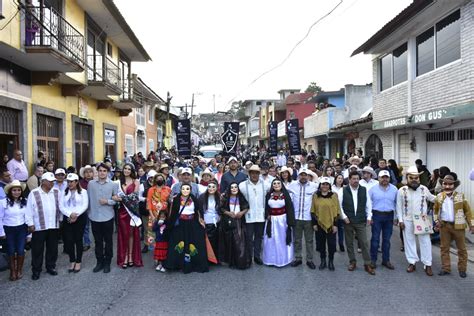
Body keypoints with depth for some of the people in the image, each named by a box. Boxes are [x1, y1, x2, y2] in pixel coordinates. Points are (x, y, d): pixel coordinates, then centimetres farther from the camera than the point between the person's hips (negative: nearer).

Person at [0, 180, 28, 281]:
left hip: (22, 229, 1)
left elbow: (27, 216, 1)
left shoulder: (25, 202, -6)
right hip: (9, 229, -1)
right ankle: (12, 271, 29)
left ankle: (19, 270, 22)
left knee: (20, 251, -1)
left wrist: (29, 231, 3)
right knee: (11, 251, 10)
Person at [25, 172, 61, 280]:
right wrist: (30, 224, -6)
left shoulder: (57, 192, 5)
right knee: (37, 249, 5)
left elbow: (60, 207, 10)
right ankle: (36, 270, 18)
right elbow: (29, 210, -3)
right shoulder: (34, 193, -5)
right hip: (39, 227, -3)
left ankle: (51, 267, 27)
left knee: (53, 248, 12)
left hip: (54, 226, 3)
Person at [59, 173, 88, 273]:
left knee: (78, 240, 2)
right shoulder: (64, 192, 8)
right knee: (69, 240, 2)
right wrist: (70, 214, -15)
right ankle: (72, 261, 17)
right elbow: (61, 206, 0)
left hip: (80, 218, -3)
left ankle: (78, 262, 13)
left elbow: (85, 205, -7)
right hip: (67, 218, 3)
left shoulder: (83, 192, 1)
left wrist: (76, 215, -17)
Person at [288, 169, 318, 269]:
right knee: (297, 239, 12)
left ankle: (309, 260, 19)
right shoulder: (293, 184, 0)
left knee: (309, 240, 7)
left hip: (308, 217, -1)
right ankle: (298, 258, 25)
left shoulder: (314, 185, -4)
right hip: (296, 217, 2)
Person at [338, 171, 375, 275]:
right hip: (348, 221, 0)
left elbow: (368, 204, 7)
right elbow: (339, 205, -2)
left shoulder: (364, 190, 1)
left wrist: (369, 217, 3)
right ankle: (352, 262, 22)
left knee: (364, 243, 0)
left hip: (361, 221, 1)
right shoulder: (343, 191, -5)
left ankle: (367, 264, 9)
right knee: (349, 243, 9)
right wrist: (344, 217, -7)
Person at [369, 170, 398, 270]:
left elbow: (396, 204, 7)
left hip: (389, 216, 2)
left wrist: (395, 217, 6)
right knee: (375, 239, 2)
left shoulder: (394, 189, 3)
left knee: (387, 239, 10)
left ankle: (386, 260, 20)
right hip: (377, 215, -2)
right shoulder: (373, 189, -3)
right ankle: (373, 260, 11)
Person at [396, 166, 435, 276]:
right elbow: (399, 206, -2)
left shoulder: (424, 189, -3)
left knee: (425, 241, 3)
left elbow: (432, 198, 14)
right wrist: (400, 220, -5)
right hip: (407, 220, 0)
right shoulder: (402, 190, -6)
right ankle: (412, 262, 20)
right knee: (409, 241, 8)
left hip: (422, 220, 0)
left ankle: (427, 265, 12)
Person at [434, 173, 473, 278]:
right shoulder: (439, 197, 1)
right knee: (444, 248, 8)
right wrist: (436, 220, 1)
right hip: (444, 226, 2)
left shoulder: (460, 196, -5)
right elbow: (435, 210, 13)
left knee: (461, 249, 8)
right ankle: (446, 268, 19)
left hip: (458, 226, -2)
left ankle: (462, 269, 21)